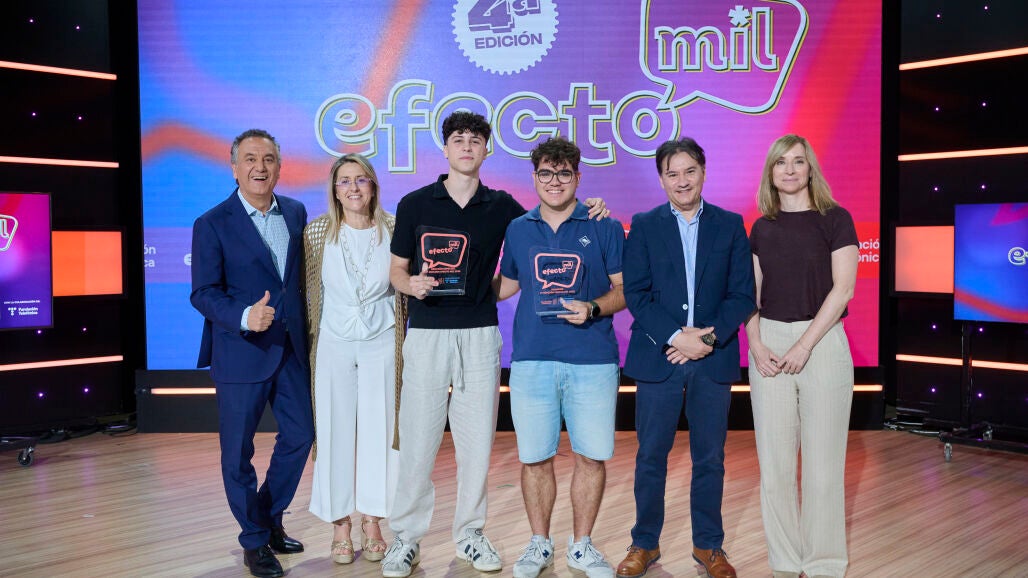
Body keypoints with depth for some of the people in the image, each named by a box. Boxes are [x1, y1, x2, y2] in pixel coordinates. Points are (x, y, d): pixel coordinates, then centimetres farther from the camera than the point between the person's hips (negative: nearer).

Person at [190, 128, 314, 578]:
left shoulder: (295, 213, 6)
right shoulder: (212, 224, -8)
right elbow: (203, 293, -11)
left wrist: (304, 328, 8)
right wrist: (244, 317, -27)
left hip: (291, 349, 5)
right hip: (241, 353, -5)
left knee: (300, 436, 12)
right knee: (238, 451, 5)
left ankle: (270, 519, 35)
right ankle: (254, 540, 24)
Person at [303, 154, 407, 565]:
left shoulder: (393, 228, -3)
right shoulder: (318, 231, -4)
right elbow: (311, 291, 4)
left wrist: (399, 338, 5)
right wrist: (311, 343, 6)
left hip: (381, 342, 0)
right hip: (334, 344, 0)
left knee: (378, 431, 6)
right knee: (336, 432, 5)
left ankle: (372, 524, 20)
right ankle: (341, 526, 18)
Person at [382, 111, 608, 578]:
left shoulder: (501, 206, 7)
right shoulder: (415, 203, 3)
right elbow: (396, 269, 6)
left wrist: (588, 211, -2)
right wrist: (411, 285, -16)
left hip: (480, 334, 2)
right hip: (427, 332, -2)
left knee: (476, 440, 7)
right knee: (417, 439, 0)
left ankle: (469, 533, 23)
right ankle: (406, 536, 15)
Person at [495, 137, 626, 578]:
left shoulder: (605, 227, 4)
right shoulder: (517, 230, 12)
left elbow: (625, 288, 3)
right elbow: (505, 286, 22)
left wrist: (594, 308, -15)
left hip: (592, 359, -1)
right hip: (532, 358, 2)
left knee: (592, 456, 4)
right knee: (534, 457, 6)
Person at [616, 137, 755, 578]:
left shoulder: (731, 225, 7)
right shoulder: (644, 226, 4)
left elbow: (742, 294, 1)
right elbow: (635, 293, -3)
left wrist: (709, 337, -13)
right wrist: (675, 337, -14)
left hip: (714, 357, 1)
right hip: (658, 356, -1)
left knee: (709, 458, 9)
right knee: (651, 456, 6)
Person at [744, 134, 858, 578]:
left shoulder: (834, 219, 0)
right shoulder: (762, 228, 11)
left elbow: (842, 288, -6)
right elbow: (752, 292, 10)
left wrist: (804, 346, -12)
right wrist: (756, 345, -5)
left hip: (822, 341, -3)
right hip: (769, 345, 3)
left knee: (822, 462, 0)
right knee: (774, 461, 4)